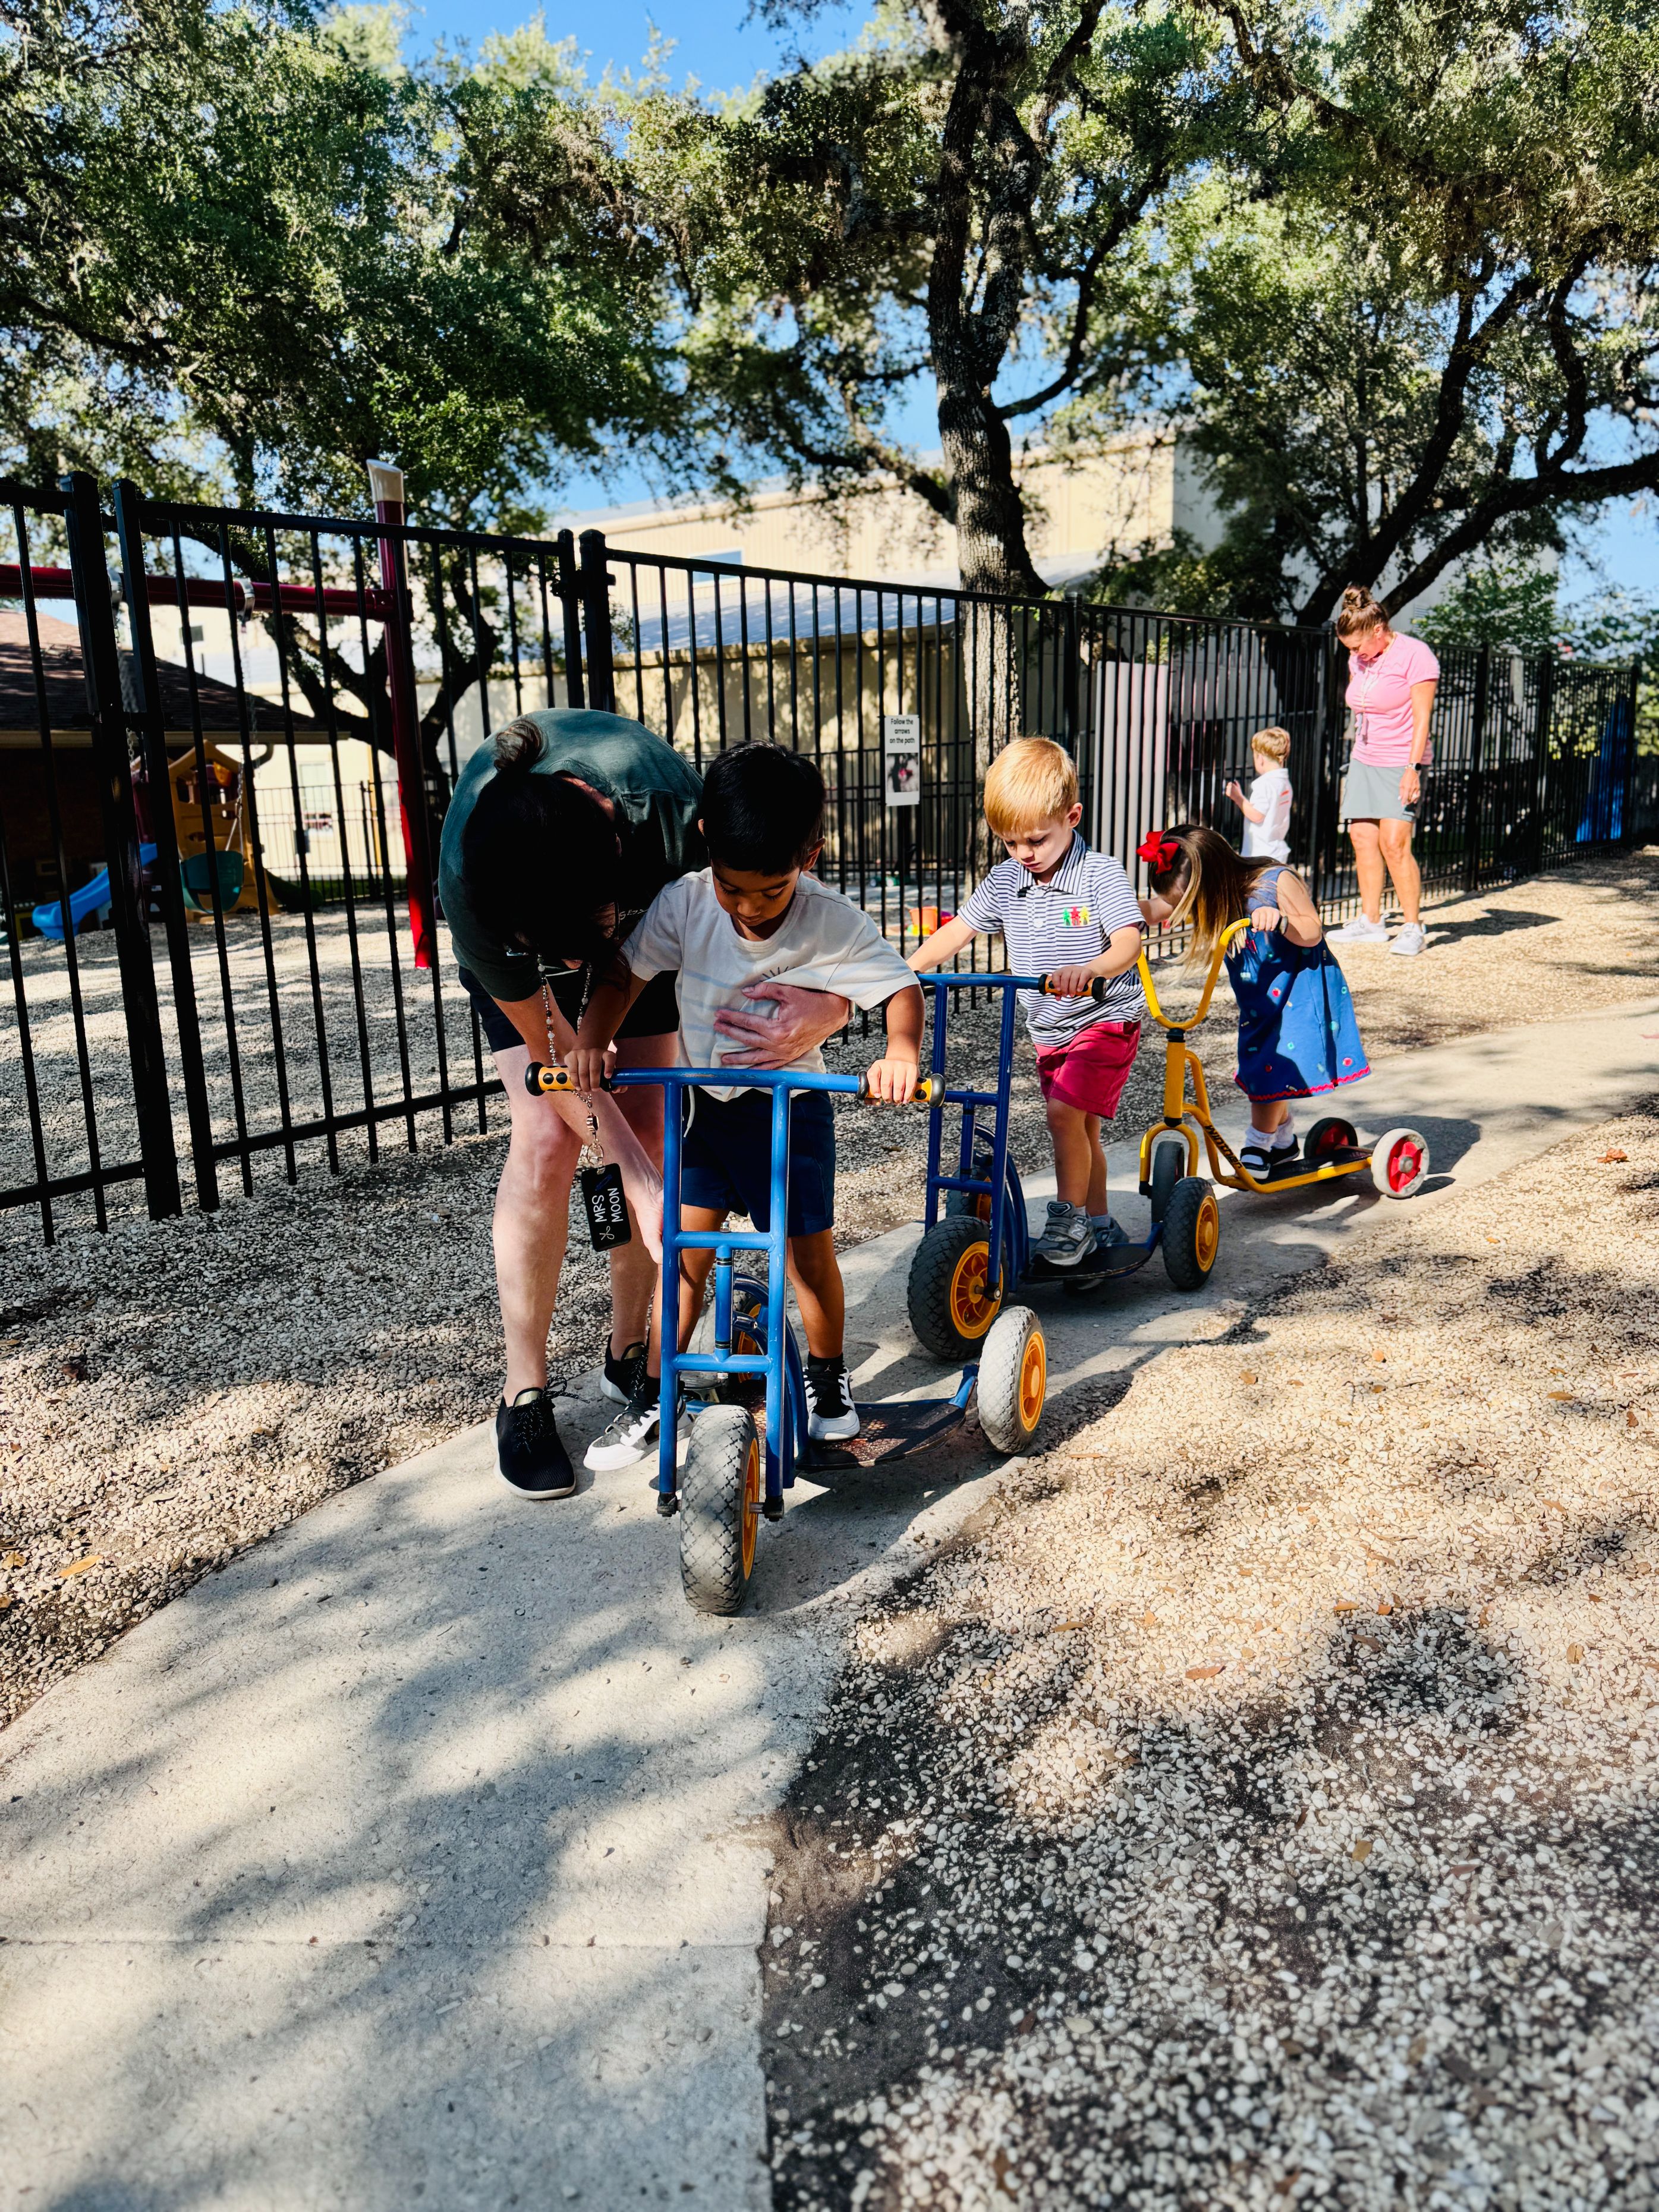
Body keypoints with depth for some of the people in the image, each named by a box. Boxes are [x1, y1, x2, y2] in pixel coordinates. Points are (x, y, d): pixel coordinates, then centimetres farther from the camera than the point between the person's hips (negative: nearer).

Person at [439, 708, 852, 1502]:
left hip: (649, 915, 2)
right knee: (546, 1139, -16)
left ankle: (629, 1355, 15)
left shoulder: (670, 804, -44)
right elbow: (551, 1047, -30)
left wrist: (823, 1007, -55)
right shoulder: (467, 878, -41)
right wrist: (645, 1186, -35)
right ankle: (523, 1394, -2)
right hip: (512, 929, -1)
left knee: (647, 1130, -6)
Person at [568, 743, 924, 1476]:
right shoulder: (683, 902, -17)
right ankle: (653, 1396, 17)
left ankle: (828, 1378, 31)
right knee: (686, 1252, 3)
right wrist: (590, 1040, -26)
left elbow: (900, 987, -18)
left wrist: (900, 1051, -38)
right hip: (705, 1102, 2)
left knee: (810, 1252, 5)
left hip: (792, 1106, -1)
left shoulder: (833, 923, -23)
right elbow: (625, 977, -9)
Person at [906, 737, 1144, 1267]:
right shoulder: (1005, 881, 0)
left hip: (1105, 1019, -6)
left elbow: (1128, 943, -24)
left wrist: (1088, 969, -45)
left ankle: (1070, 1220, -6)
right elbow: (957, 931, 2)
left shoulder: (1100, 874, -15)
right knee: (1079, 1126, 15)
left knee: (1064, 1111, -20)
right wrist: (904, 970, -13)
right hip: (1047, 1030, 6)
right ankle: (1099, 1225, 29)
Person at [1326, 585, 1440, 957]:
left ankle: (1413, 927, -7)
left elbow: (1422, 717, -13)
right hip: (1364, 761, 7)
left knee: (1394, 844, -15)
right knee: (1363, 840, 2)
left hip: (1401, 763, -7)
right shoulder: (1359, 660, 11)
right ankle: (1370, 922, 10)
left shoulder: (1415, 655, -10)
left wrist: (1413, 768, -19)